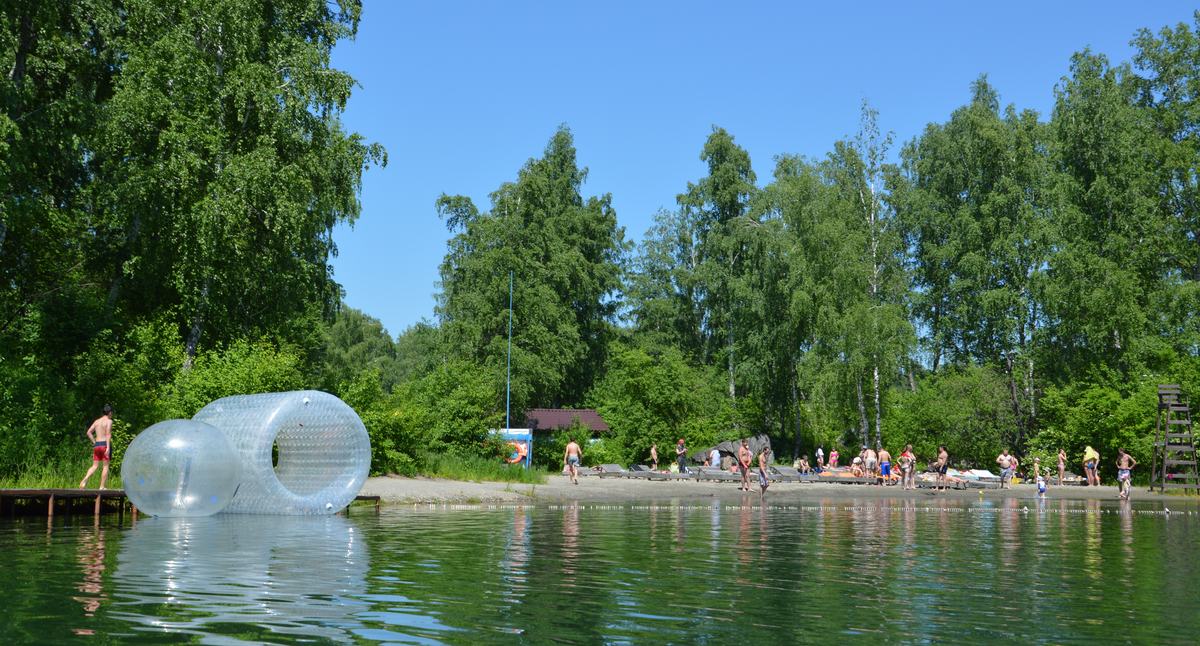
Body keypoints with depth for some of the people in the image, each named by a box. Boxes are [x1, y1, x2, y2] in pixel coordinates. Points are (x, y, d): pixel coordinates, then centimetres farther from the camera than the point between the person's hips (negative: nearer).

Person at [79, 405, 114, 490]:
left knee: (94, 466, 9)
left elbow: (89, 432, 10)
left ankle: (85, 479, -15)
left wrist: (94, 442, 13)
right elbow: (108, 434, -15)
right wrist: (108, 447, -19)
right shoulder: (109, 421, -5)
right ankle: (102, 486, 4)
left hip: (97, 445, 6)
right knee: (106, 466, 3)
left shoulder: (97, 421, 14)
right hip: (105, 444, -6)